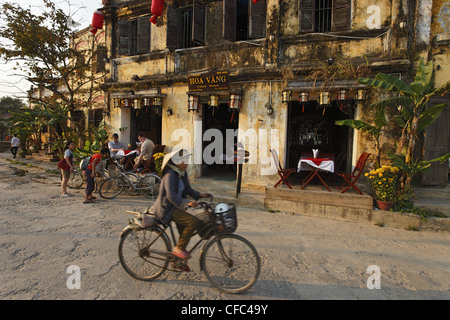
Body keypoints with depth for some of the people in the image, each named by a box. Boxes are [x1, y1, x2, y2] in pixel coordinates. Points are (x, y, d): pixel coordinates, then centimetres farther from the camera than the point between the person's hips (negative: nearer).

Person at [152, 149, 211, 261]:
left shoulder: (183, 173, 6)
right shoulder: (170, 175, -21)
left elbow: (188, 189, 12)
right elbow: (171, 196, -32)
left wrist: (199, 195, -5)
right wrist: (187, 202, -44)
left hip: (176, 207, 9)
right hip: (167, 209, -9)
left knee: (184, 232, 12)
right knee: (194, 221, -24)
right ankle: (179, 248, -8)